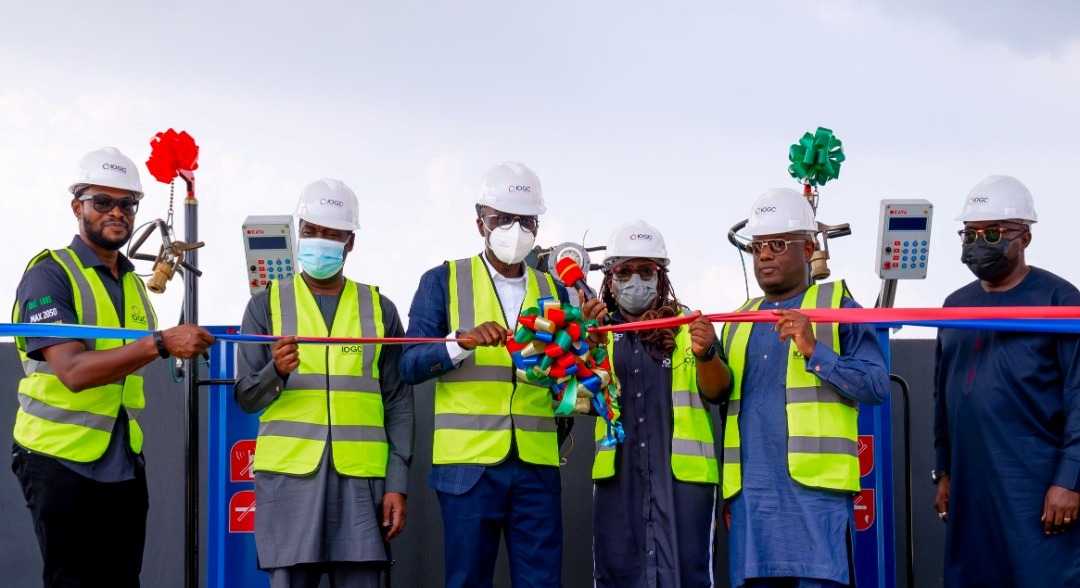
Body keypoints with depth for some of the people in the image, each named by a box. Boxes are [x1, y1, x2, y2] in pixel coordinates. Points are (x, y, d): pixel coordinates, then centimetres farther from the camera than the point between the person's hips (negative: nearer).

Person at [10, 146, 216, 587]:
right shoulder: (49, 275, -10)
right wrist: (161, 343, -32)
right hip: (63, 464, -7)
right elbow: (73, 370, -24)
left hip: (124, 467, 7)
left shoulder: (135, 284, 14)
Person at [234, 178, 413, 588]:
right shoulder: (267, 303, 9)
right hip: (288, 476, -1)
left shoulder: (379, 309, 11)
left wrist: (398, 483, 1)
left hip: (360, 478, 1)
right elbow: (245, 397, 5)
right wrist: (275, 372, -16)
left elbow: (398, 405, 9)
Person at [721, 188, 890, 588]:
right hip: (749, 495, 5)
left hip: (815, 491, -5)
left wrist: (815, 351, -15)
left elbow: (877, 386, -6)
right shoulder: (738, 322, 20)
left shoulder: (837, 307, 4)